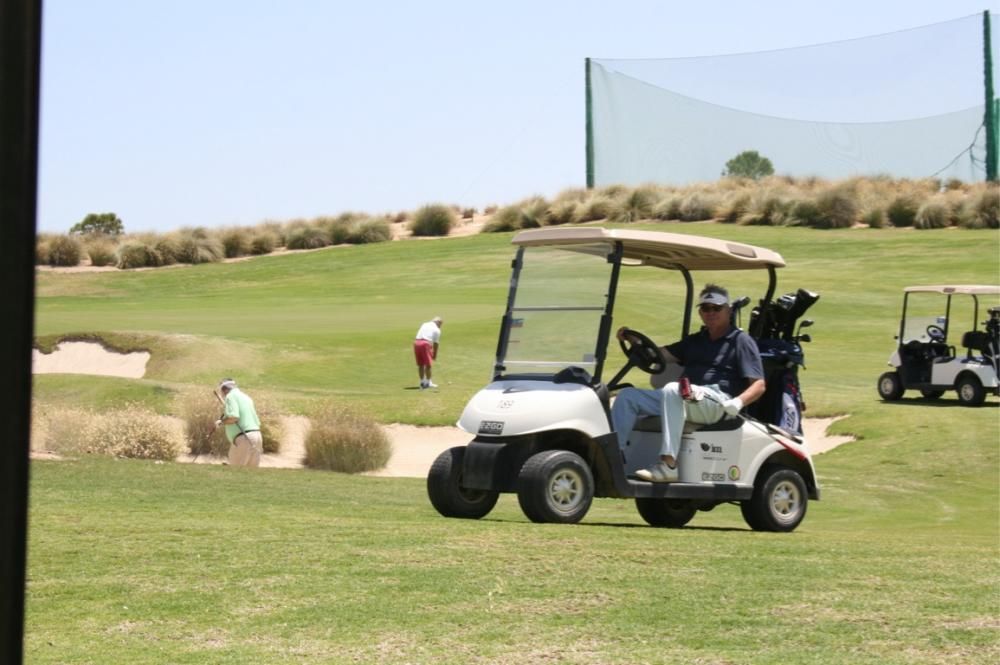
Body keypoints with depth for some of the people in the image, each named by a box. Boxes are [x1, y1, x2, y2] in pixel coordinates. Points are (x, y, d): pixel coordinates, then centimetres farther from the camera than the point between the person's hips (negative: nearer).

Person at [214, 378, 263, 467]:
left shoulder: (231, 396, -3)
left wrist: (222, 422, -3)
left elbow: (233, 417, -19)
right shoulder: (246, 397, 23)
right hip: (257, 435, 8)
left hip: (244, 437, -8)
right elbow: (257, 422, 25)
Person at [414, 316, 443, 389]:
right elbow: (435, 344, 7)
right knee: (428, 364, 5)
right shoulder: (437, 330, 8)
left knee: (420, 365, 13)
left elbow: (420, 335, 17)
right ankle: (428, 382, 9)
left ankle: (422, 382, 19)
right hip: (426, 343, -5)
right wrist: (435, 355, 17)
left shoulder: (424, 325, 23)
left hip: (416, 342, 5)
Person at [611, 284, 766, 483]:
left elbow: (758, 385, -3)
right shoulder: (696, 341, 28)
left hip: (717, 402, -7)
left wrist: (739, 402, -23)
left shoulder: (741, 341, 6)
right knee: (628, 395, -6)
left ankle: (669, 465, -40)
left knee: (672, 390, -36)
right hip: (683, 399, 7)